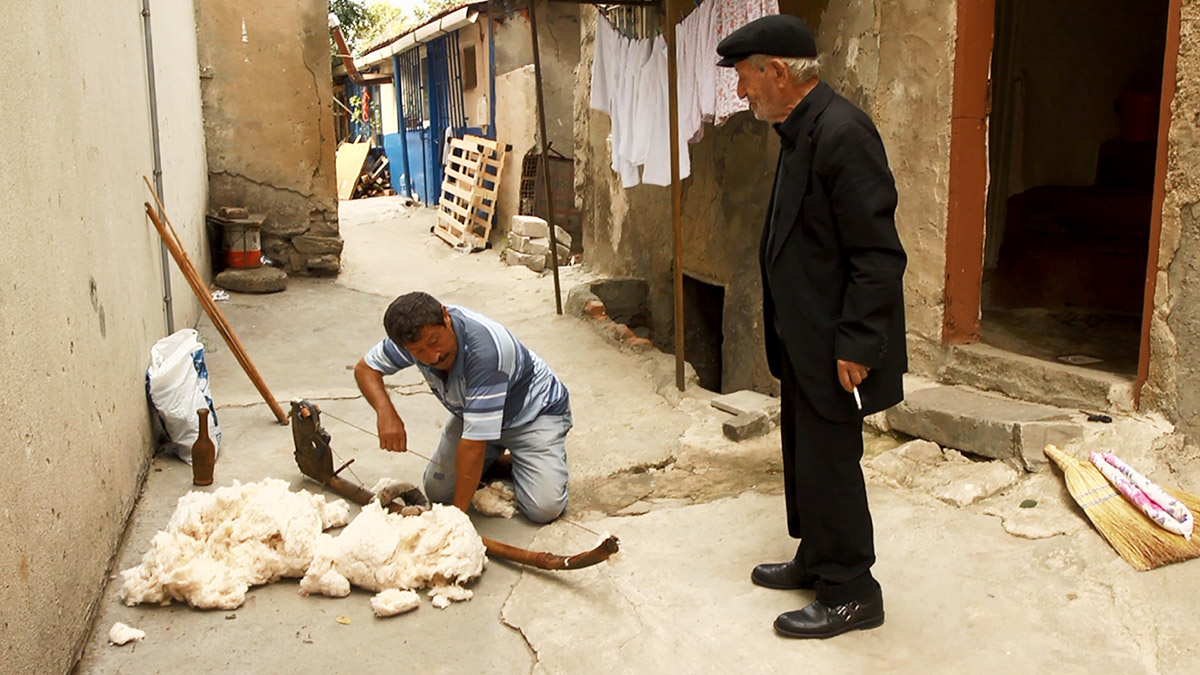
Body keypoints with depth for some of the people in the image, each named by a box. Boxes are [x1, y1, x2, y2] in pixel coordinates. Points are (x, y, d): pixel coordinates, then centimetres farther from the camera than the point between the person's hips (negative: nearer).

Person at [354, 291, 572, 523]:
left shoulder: (485, 349, -41)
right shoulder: (417, 332, -22)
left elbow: (474, 442, -38)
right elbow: (365, 368, -6)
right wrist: (385, 412, -27)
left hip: (535, 412, -6)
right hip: (472, 411, 6)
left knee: (544, 508, -19)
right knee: (437, 490, -5)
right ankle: (496, 458, 20)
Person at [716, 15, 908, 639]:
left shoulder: (842, 133, -22)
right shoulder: (801, 132, 9)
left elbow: (878, 254, -24)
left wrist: (856, 347, -22)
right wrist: (788, 334, 18)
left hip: (834, 345, -10)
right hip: (802, 338, 10)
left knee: (829, 463, 2)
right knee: (804, 457, 21)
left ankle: (851, 594, 19)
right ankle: (816, 559, 38)